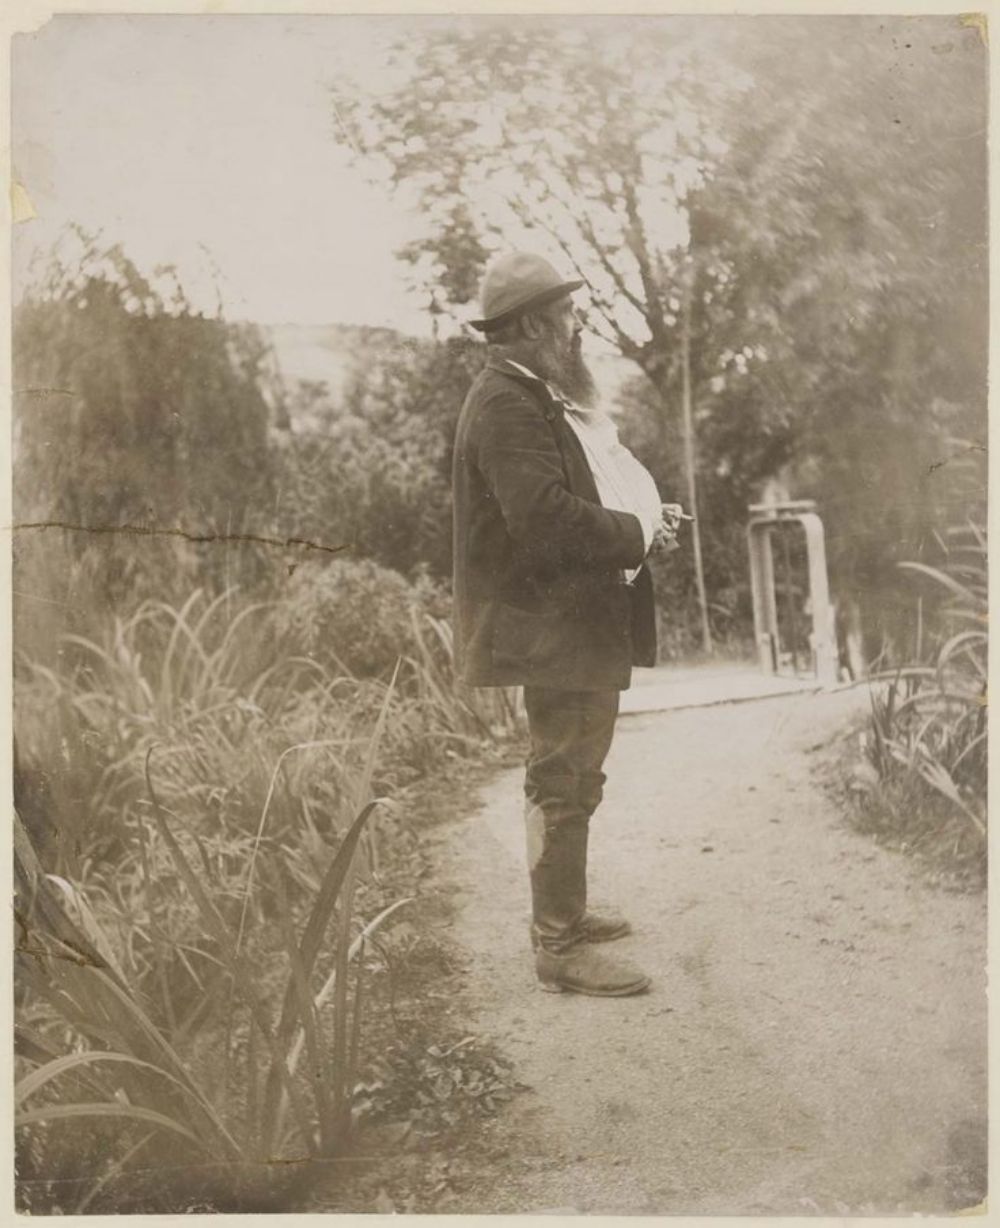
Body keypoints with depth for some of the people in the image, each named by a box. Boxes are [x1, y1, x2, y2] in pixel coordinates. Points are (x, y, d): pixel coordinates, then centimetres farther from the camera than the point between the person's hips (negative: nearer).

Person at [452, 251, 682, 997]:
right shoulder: (508, 406, -18)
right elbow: (547, 518, -28)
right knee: (564, 783, -5)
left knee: (572, 779, 19)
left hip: (582, 621, 11)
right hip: (552, 625, -11)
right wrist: (639, 535, -16)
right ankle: (560, 948, 4)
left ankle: (564, 913, 33)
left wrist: (645, 519, 5)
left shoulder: (543, 397, 17)